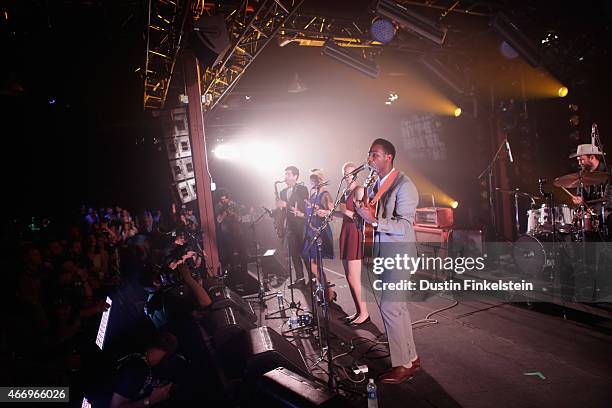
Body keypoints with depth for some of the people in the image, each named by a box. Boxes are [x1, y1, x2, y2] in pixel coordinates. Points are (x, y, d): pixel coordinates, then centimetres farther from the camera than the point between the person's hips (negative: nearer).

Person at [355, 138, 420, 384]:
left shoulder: (403, 185, -13)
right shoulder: (375, 186, 12)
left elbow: (404, 226, -20)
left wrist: (373, 220, -28)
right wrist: (361, 211, -1)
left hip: (399, 251, -8)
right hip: (382, 251, 9)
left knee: (389, 306, -9)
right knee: (398, 305, 13)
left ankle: (402, 365, 4)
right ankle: (411, 358, 25)